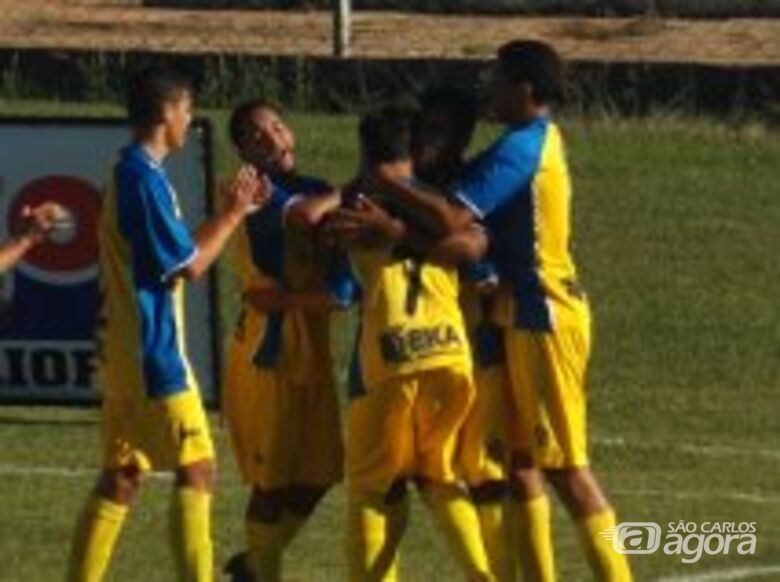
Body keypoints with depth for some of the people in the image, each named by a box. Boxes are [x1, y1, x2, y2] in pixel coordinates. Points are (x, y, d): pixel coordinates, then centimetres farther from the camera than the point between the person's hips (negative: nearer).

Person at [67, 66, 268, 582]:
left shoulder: (130, 173, 14)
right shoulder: (146, 178, -17)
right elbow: (189, 265, -14)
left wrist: (231, 213, 15)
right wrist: (234, 214, -4)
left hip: (124, 352, 10)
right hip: (153, 351, -10)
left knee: (121, 477, 10)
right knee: (197, 470, -5)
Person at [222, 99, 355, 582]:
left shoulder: (317, 191, 9)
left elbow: (342, 289, 1)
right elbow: (302, 215, -35)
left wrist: (287, 297, -17)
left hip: (313, 352, 7)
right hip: (269, 354, -7)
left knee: (316, 475, 10)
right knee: (273, 478, -2)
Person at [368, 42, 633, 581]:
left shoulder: (519, 149, -18)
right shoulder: (542, 140, 13)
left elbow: (451, 219, -26)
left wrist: (388, 181, -15)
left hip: (544, 319, -10)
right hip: (533, 317, 10)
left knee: (564, 464, -7)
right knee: (521, 457, 11)